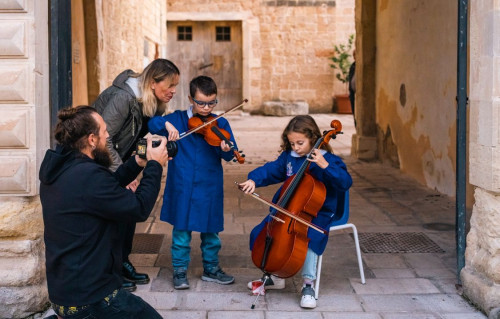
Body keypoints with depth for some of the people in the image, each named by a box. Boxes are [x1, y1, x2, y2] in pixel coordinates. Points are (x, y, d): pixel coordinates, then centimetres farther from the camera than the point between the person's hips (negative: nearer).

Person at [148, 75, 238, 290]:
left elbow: (230, 154, -6)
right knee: (181, 229, 5)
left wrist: (225, 150, -30)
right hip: (182, 186, -1)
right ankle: (180, 270, 18)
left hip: (210, 187, 2)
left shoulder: (220, 124, 2)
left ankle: (211, 268, 28)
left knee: (210, 230, 12)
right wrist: (166, 124, -24)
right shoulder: (178, 119, 1)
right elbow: (151, 124, -5)